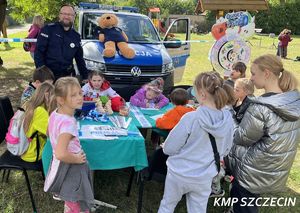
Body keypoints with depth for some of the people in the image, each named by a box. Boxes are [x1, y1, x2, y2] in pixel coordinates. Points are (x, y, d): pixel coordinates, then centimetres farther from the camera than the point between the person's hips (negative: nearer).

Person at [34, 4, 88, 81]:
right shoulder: (49, 29, -4)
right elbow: (38, 52, -6)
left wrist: (85, 77, 13)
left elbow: (80, 59, 16)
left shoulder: (76, 36, 10)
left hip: (67, 76, 4)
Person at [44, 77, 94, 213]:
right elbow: (60, 154, -40)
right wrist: (77, 159, -22)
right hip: (70, 169, -9)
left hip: (60, 166, 9)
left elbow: (49, 132, 17)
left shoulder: (54, 114, -4)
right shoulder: (68, 123, -33)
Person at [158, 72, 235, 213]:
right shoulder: (228, 120, -11)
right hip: (204, 177, 4)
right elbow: (225, 151, 5)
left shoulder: (191, 118, -25)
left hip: (179, 173, -3)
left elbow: (169, 148, -15)